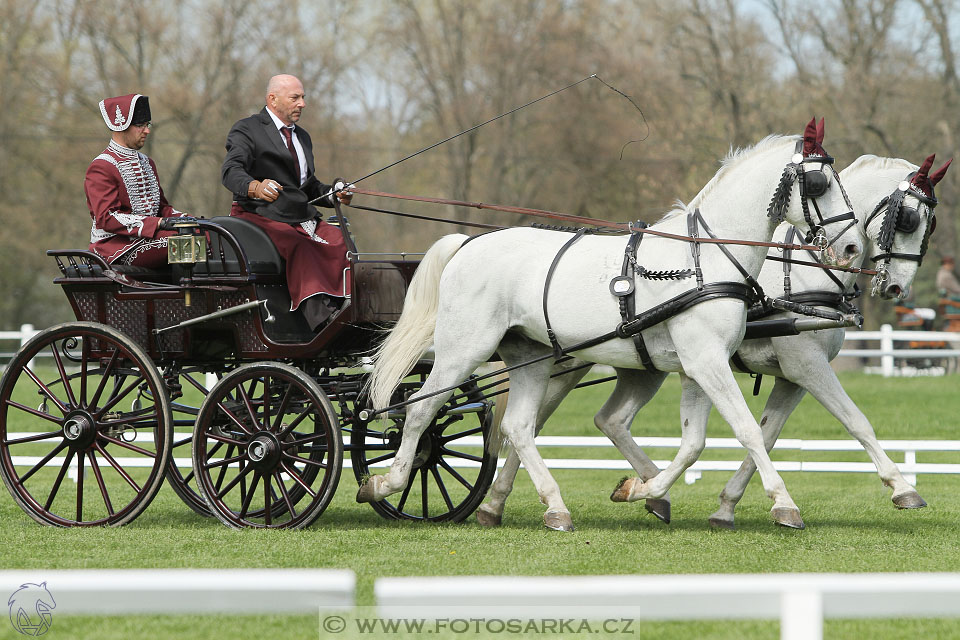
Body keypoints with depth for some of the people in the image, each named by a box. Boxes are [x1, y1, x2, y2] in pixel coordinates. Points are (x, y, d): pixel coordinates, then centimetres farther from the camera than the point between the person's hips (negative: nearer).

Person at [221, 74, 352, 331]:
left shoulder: (302, 136, 27)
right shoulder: (247, 130, 1)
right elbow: (231, 171, -16)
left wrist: (333, 194, 9)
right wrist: (255, 187, -38)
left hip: (300, 219, 7)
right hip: (260, 217, -7)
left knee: (341, 241, -20)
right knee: (300, 247, -35)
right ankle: (321, 321, -51)